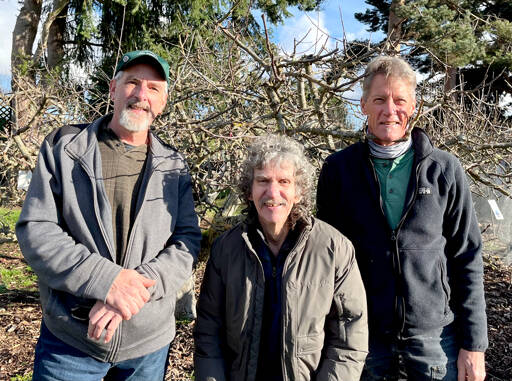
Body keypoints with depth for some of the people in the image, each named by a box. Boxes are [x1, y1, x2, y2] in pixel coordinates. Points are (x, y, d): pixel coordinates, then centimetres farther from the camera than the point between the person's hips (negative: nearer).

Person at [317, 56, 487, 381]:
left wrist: (474, 343, -1)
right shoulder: (338, 168, -3)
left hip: (435, 333, 0)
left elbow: (467, 260, 0)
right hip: (364, 335, 0)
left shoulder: (445, 170, -4)